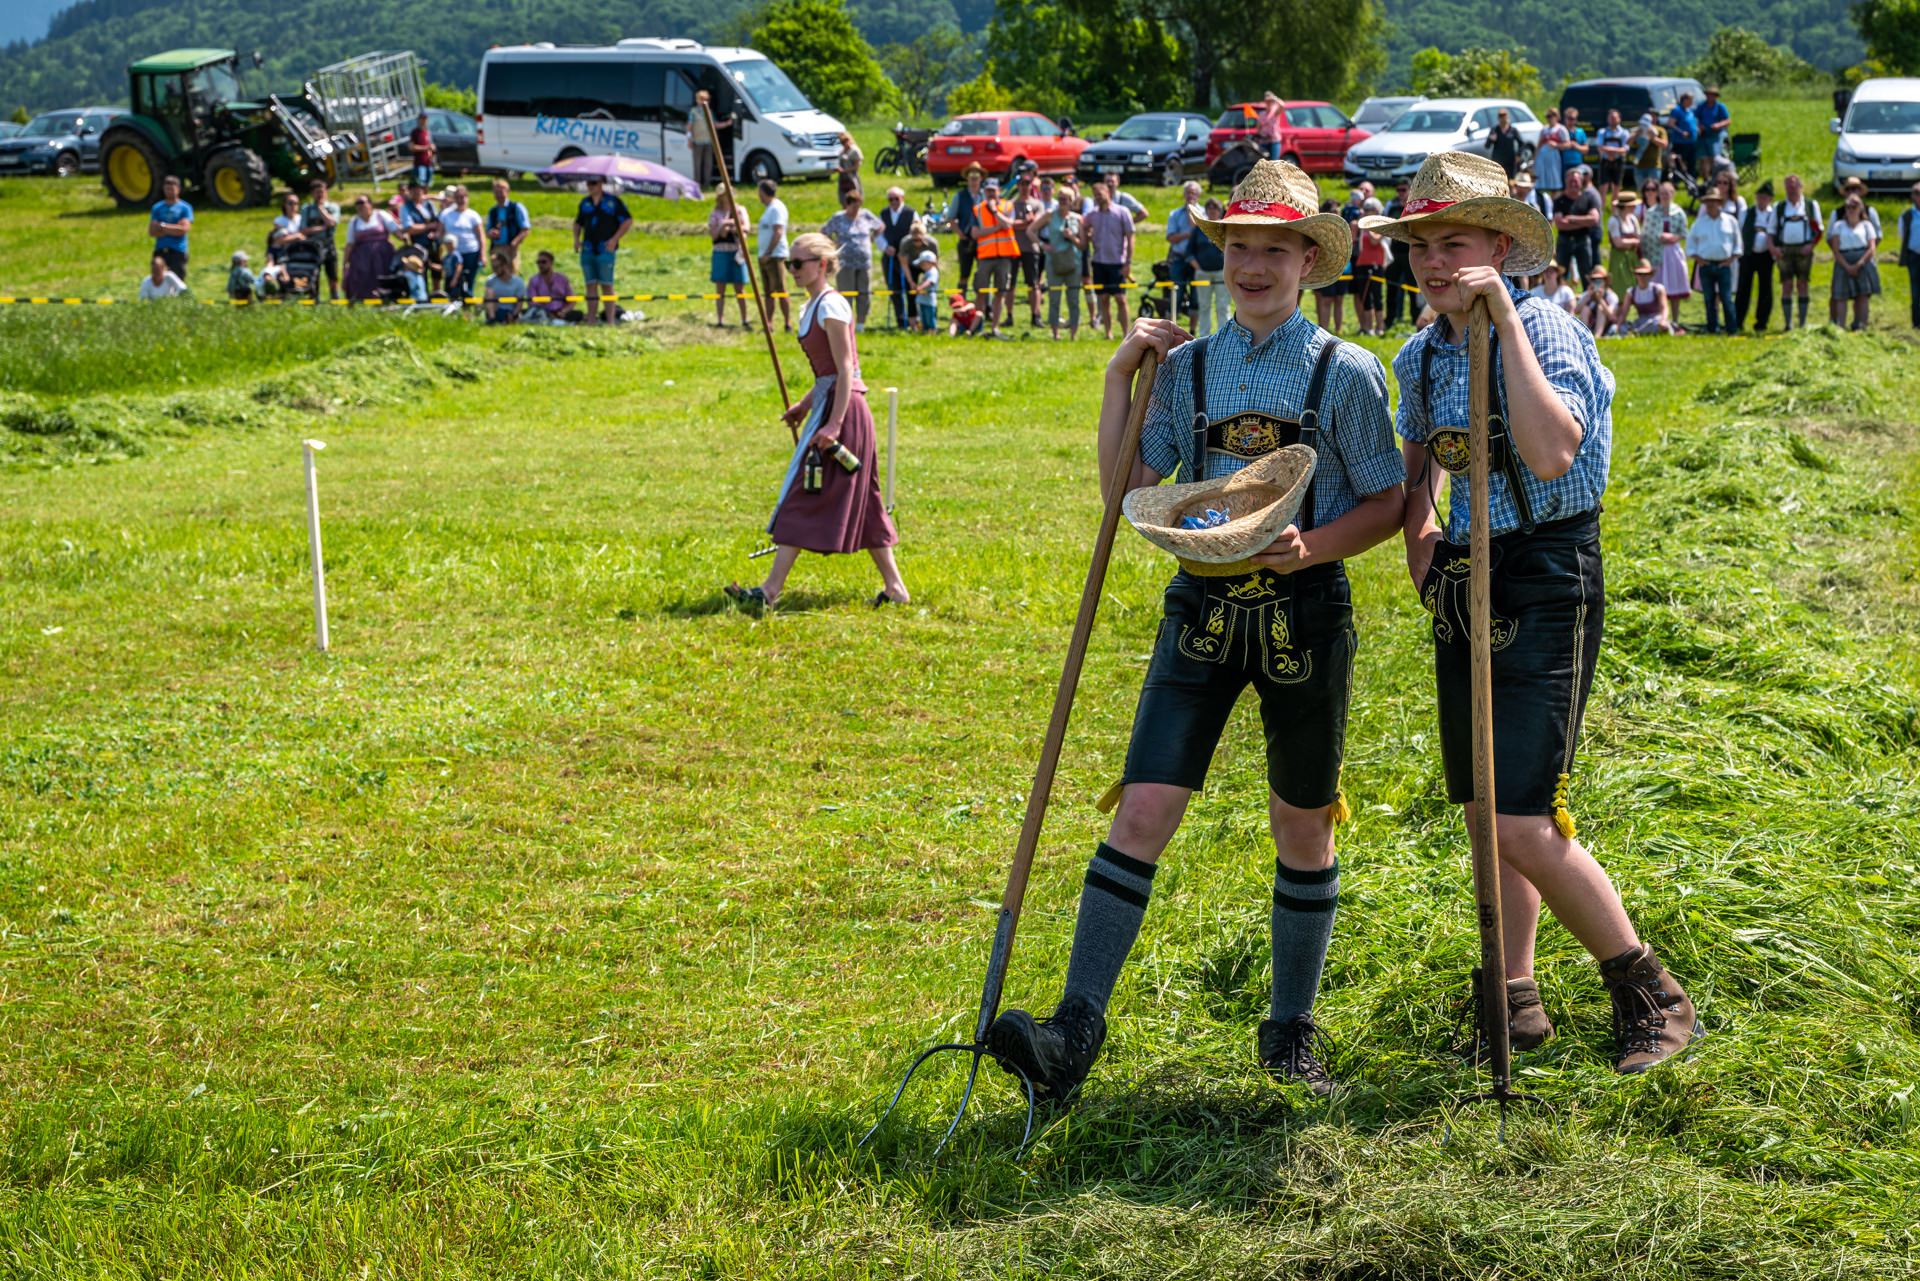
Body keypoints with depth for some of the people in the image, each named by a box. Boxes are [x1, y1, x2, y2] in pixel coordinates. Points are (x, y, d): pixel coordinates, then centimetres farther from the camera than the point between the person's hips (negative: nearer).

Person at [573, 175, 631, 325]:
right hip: (587, 250, 5)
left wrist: (614, 239, -10)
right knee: (590, 285, 3)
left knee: (606, 285, -8)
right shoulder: (585, 202, 14)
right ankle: (591, 320, 4)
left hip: (605, 250, -5)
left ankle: (610, 320, -7)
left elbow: (628, 221, 0)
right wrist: (576, 239, 8)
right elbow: (578, 222, 26)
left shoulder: (613, 201, 0)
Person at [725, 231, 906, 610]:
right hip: (829, 403, 10)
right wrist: (807, 404, 19)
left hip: (843, 407, -10)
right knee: (860, 501, 11)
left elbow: (845, 370, -19)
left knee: (806, 496, -9)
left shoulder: (831, 306, -15)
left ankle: (771, 590, -8)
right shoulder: (811, 307, 14)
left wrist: (833, 425, -23)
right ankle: (895, 587, 13)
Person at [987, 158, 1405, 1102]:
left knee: (1302, 829, 11)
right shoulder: (1186, 367, 6)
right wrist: (1121, 376, -1)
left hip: (1304, 614, -1)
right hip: (1203, 608, 2)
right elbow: (1128, 488, 4)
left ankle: (1290, 1032, 26)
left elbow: (1386, 504, 1)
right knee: (1141, 814, -9)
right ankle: (1076, 1030, -11)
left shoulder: (1345, 374, -2)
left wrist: (1312, 547, -16)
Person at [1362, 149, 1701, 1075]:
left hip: (1546, 583, -8)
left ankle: (1650, 992, 1)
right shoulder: (1422, 356, 8)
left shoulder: (1547, 332, -14)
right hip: (1462, 582, 8)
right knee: (1485, 813, 12)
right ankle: (1515, 999, 24)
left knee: (1524, 822, -14)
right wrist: (1418, 530, 6)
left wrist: (1505, 319, -29)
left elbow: (1550, 454, -33)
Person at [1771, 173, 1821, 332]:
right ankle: (1787, 323, -2)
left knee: (1802, 285, -2)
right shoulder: (1779, 207, 13)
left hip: (1803, 250, -1)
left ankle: (1803, 323, 2)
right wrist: (1774, 247, -3)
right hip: (1784, 251, 1)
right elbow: (1772, 230, 15)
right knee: (1787, 286, -4)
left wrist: (1811, 245, -8)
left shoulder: (1811, 205, 8)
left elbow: (1819, 229, 8)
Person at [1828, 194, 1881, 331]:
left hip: (1863, 262, 0)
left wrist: (1859, 264, -13)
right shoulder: (1839, 225, 14)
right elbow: (1835, 249, 4)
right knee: (1841, 296, -7)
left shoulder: (1866, 225, 13)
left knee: (1863, 295, -9)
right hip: (1843, 262, 0)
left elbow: (1872, 248, 3)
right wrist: (1847, 267, -11)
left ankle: (1860, 325, -10)